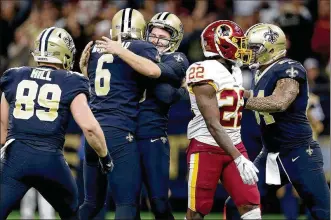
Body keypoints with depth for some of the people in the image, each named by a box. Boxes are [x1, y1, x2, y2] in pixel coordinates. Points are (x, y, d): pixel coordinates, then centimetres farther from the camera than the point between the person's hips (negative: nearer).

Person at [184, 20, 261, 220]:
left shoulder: (235, 72, 9)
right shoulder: (206, 74, -18)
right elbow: (213, 125, -23)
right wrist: (238, 159, -28)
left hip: (234, 146, 7)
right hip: (206, 148, -7)